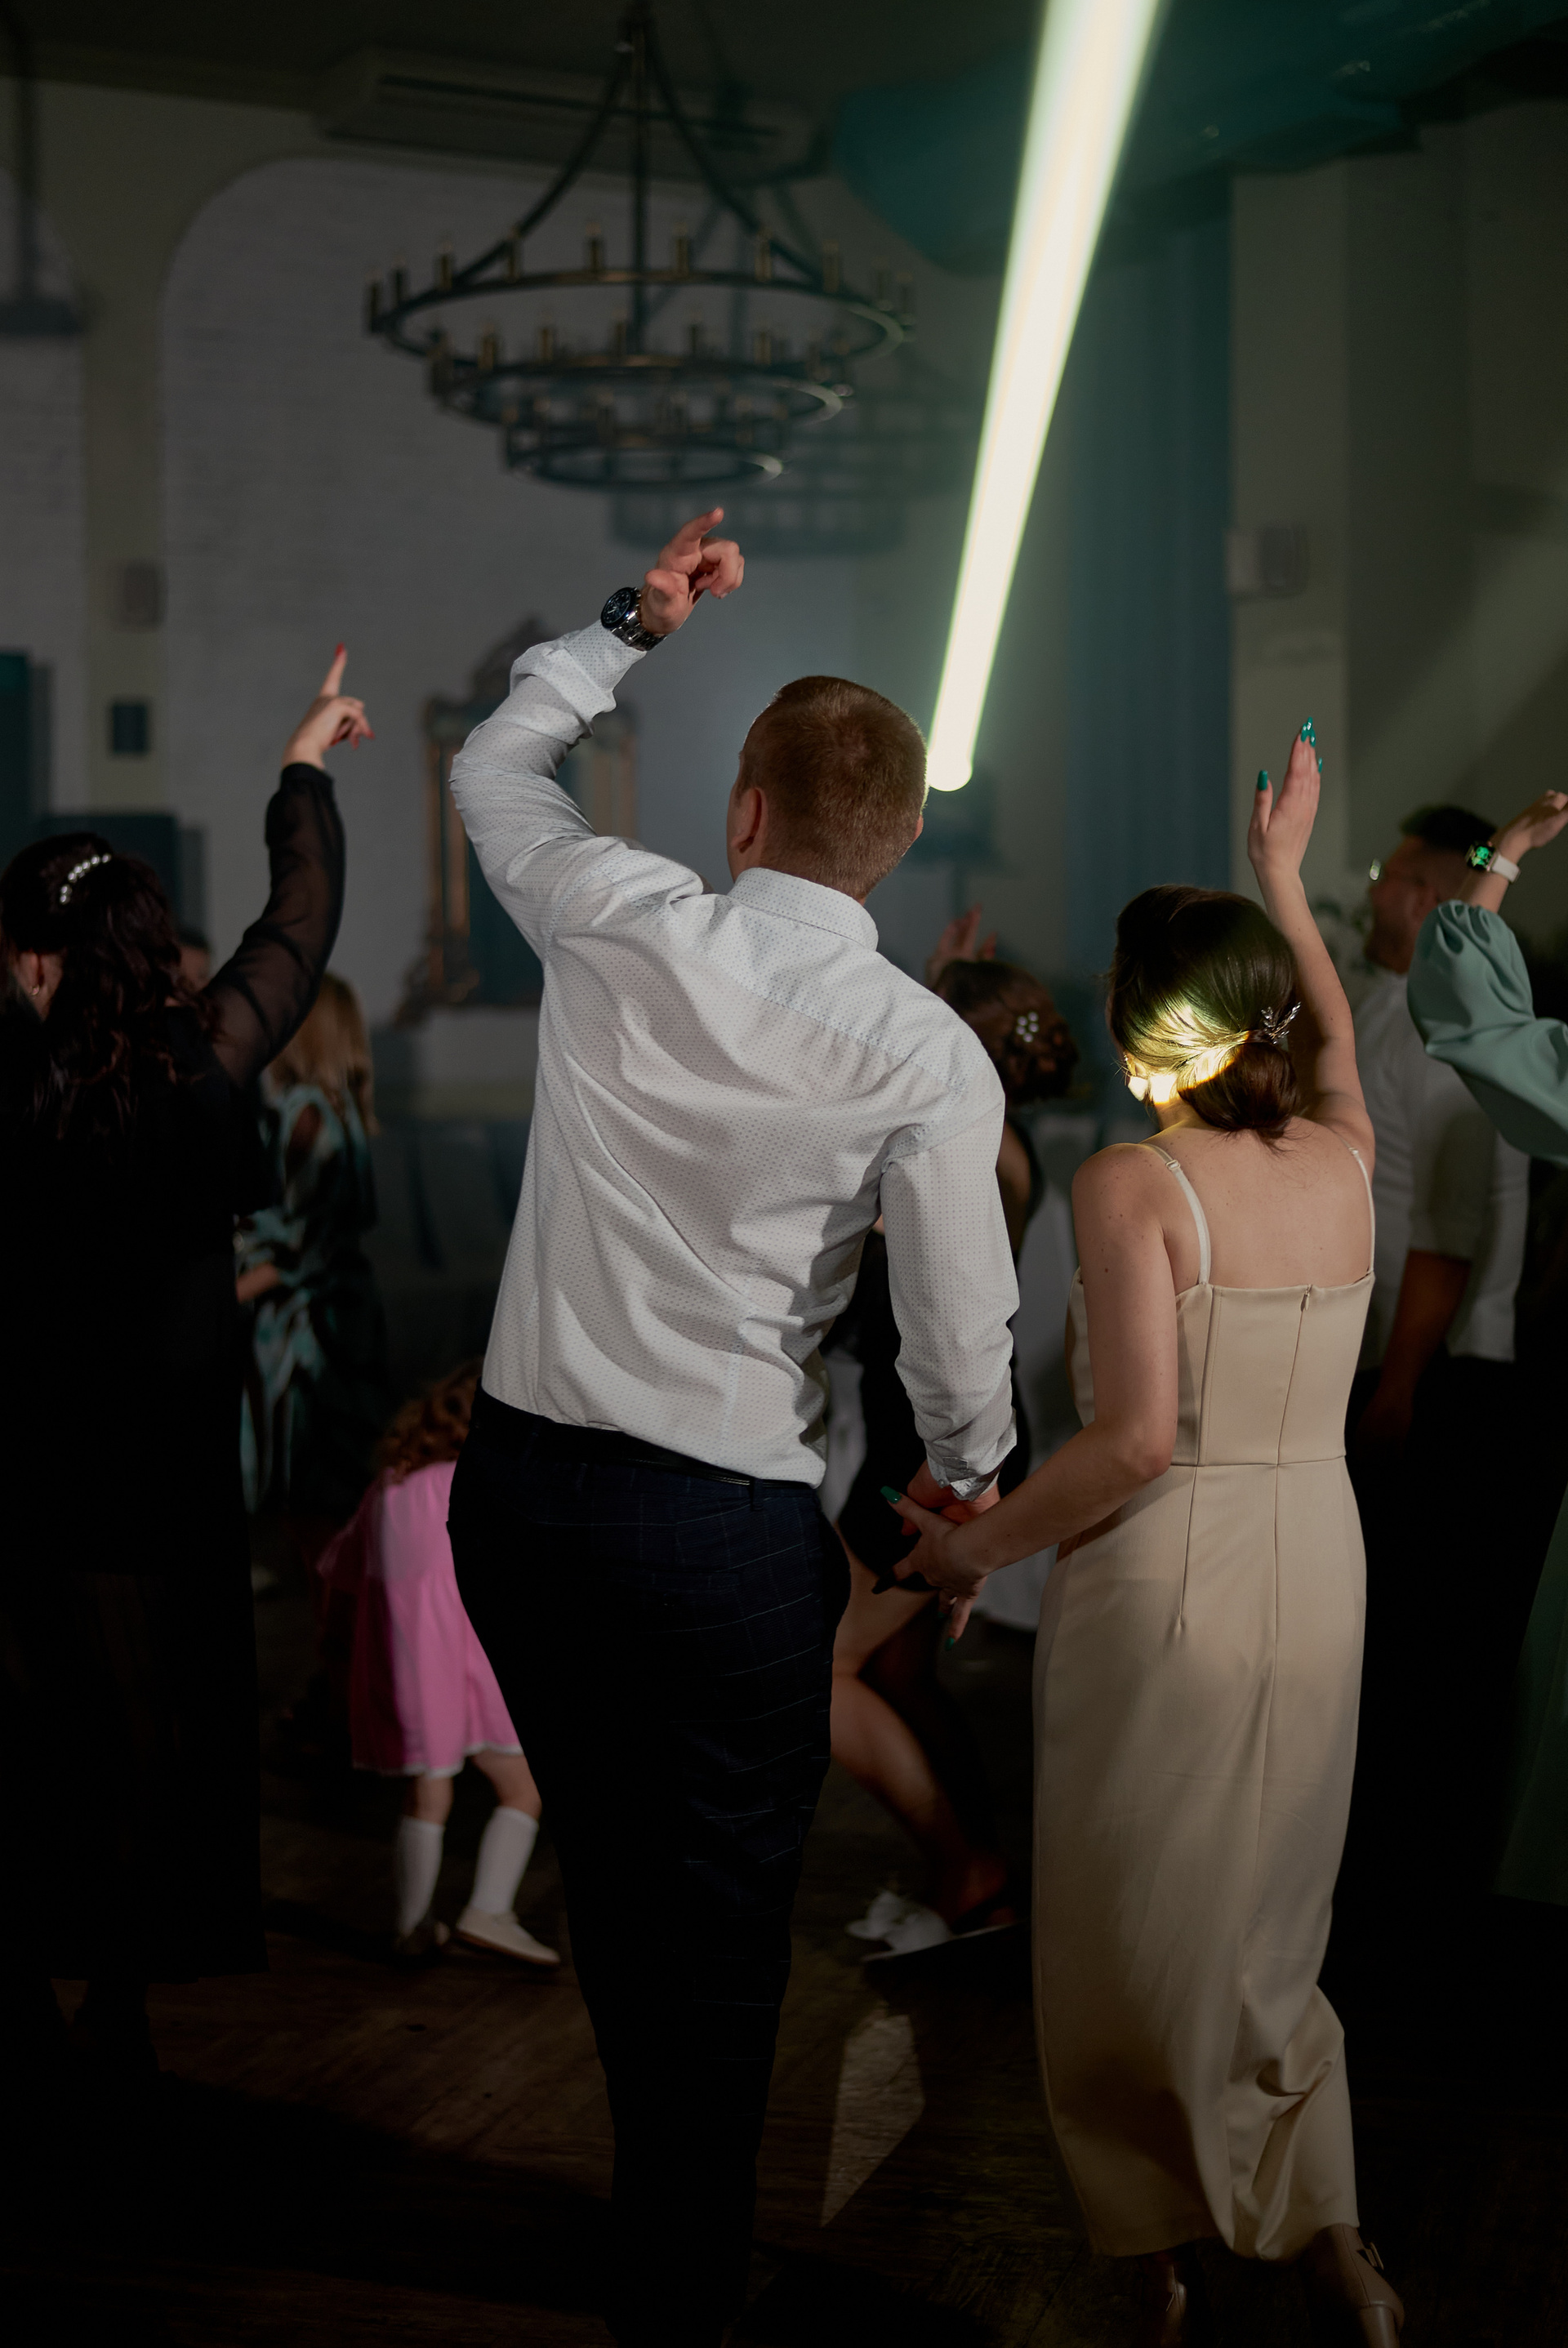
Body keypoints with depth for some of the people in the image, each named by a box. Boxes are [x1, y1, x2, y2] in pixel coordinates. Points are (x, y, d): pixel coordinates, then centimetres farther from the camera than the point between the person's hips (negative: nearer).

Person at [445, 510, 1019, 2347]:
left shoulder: (618, 924, -4)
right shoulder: (928, 1056, -11)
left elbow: (492, 764, 17)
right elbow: (963, 1335, -7)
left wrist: (635, 618, 23)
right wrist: (968, 1471, 14)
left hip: (518, 1485, 4)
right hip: (727, 1532, -4)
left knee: (606, 1869, 22)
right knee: (720, 1921, 11)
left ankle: (658, 2183, 41)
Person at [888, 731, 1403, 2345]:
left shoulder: (1131, 1184, -14)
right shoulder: (1344, 1161, 2)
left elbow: (1137, 1440, -22)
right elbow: (1334, 1037, 27)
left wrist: (977, 1550, -10)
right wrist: (1284, 881, 39)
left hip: (1160, 1588, -5)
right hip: (1316, 1576, 6)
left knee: (1137, 1936, 11)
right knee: (1263, 1929, 20)